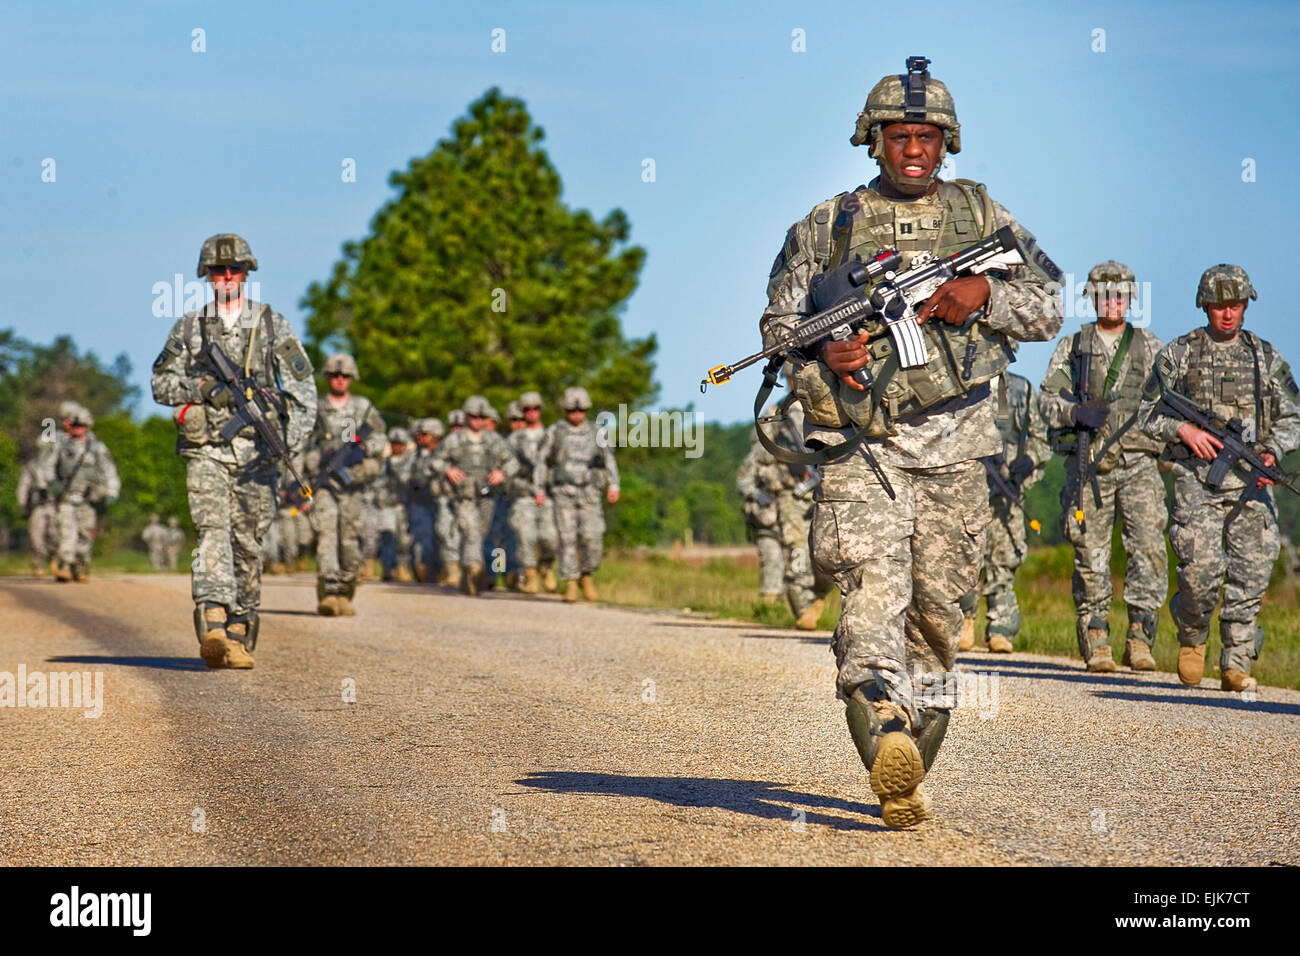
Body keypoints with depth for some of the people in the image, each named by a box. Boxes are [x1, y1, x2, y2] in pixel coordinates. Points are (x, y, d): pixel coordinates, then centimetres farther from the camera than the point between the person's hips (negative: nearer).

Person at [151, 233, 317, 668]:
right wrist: (205, 387, -9)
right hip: (206, 449, -1)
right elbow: (161, 385, 10)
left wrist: (292, 442, -6)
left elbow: (302, 388, 7)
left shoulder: (272, 324, 9)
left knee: (247, 542, 3)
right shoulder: (189, 327, 10)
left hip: (256, 451, 1)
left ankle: (240, 635, 12)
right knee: (212, 530, -16)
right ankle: (212, 624, -30)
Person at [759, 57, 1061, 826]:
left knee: (938, 614, 5)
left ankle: (907, 770, 16)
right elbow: (778, 320, 11)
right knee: (871, 591, -21)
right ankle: (888, 738, -38)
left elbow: (1050, 306, 12)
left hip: (952, 448, 2)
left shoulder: (978, 214, 14)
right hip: (860, 445, -2)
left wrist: (983, 294, -7)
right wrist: (823, 352, -10)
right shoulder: (827, 226, 11)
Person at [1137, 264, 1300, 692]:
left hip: (1251, 481, 2)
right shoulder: (1178, 354, 5)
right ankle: (1192, 636, 17)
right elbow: (1148, 415, 8)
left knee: (1250, 576, -4)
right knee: (1203, 572, -13)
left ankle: (1237, 665, 5)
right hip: (1197, 480, -2)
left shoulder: (1265, 357, 10)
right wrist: (1183, 430, -10)